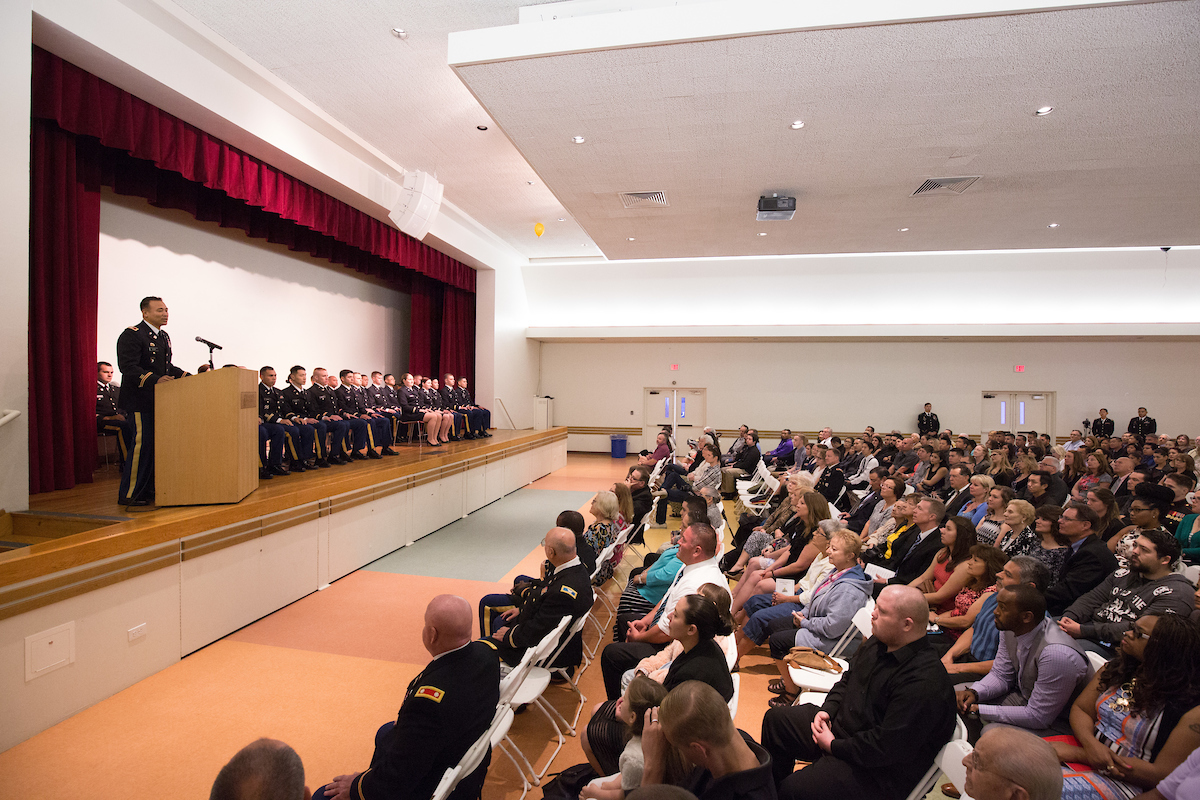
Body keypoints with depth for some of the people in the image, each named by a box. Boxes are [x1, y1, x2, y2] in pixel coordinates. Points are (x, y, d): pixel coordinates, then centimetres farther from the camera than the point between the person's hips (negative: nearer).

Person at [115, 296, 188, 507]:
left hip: (159, 400, 9)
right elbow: (128, 367, -20)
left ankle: (148, 490, 20)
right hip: (139, 400, -9)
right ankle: (128, 494, 2)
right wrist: (155, 380, -31)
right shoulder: (131, 335, -10)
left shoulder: (164, 336, 17)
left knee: (156, 443, 10)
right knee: (141, 443, -9)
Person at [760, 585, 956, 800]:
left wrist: (833, 746, -19)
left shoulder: (925, 683, -29)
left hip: (878, 770, -9)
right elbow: (847, 680, 16)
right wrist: (827, 710, -1)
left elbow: (887, 746, -29)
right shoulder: (877, 643, 0)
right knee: (775, 718, 12)